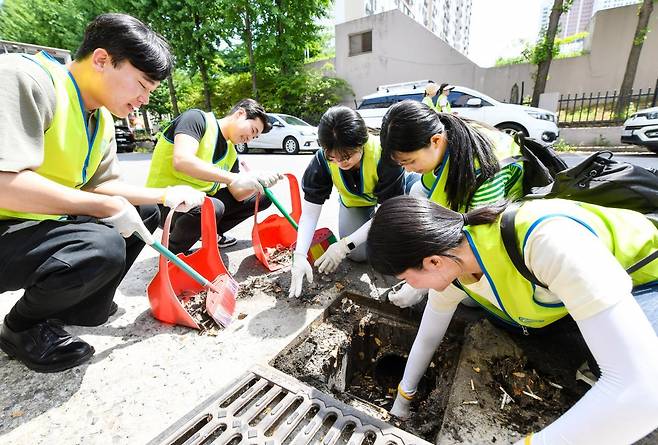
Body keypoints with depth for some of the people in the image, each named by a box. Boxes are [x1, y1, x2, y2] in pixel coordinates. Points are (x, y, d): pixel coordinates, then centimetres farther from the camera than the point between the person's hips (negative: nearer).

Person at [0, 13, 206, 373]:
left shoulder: (102, 120, 6)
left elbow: (102, 185, 7)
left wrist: (167, 194, -4)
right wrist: (108, 207, -24)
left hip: (44, 222, 9)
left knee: (145, 213, 8)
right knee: (102, 248, -33)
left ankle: (83, 306, 15)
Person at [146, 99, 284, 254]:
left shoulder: (231, 153, 7)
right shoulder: (197, 118, -13)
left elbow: (238, 195, 3)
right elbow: (182, 161, -31)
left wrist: (260, 182, -17)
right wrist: (234, 178, -37)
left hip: (203, 198, 7)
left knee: (262, 197, 3)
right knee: (212, 208, -39)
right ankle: (169, 253, -9)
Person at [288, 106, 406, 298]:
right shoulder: (322, 160, -31)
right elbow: (310, 212, -28)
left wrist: (345, 245, -40)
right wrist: (299, 255, -41)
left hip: (390, 197, -1)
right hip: (353, 201, 2)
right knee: (358, 254, -11)